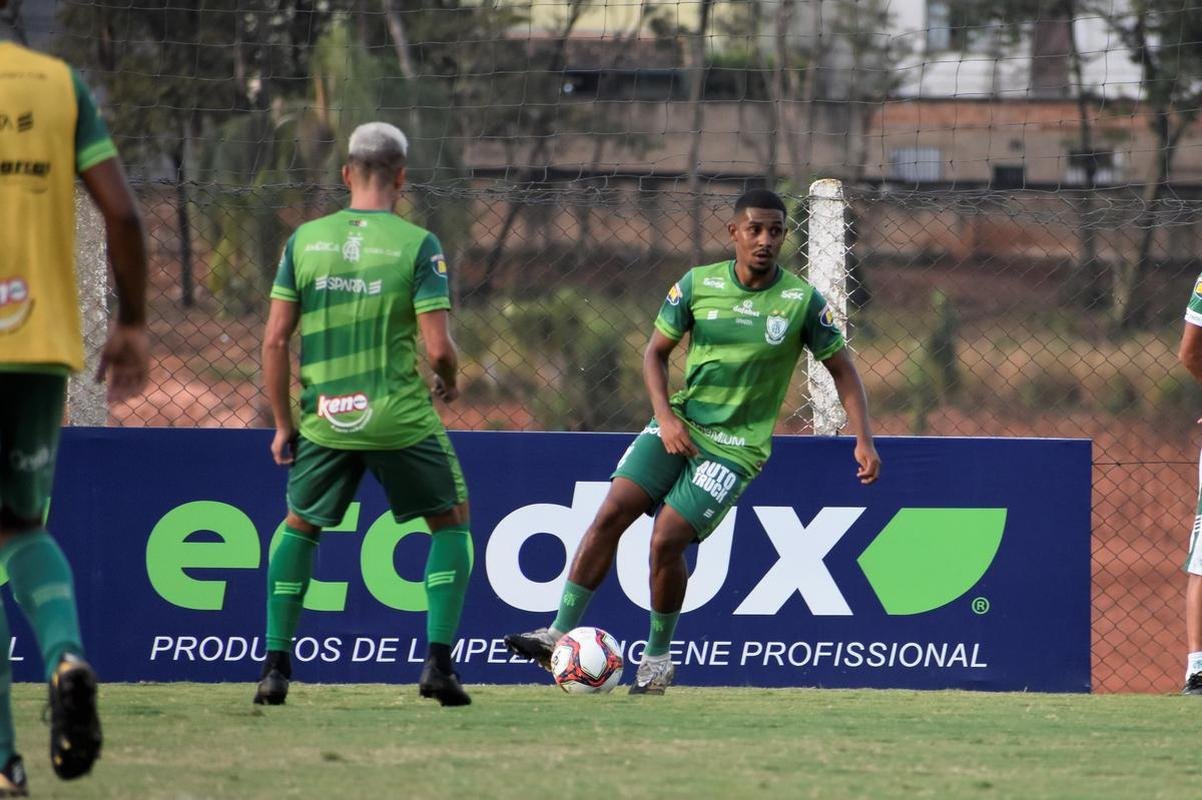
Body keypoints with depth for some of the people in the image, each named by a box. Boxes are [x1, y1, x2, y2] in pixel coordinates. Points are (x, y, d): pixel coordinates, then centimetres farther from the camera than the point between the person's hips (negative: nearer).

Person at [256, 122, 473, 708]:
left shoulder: (304, 241, 2)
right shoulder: (417, 245, -6)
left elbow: (274, 340, 2)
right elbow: (439, 347, -11)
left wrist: (283, 424, 12)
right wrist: (449, 382, 12)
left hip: (325, 419, 2)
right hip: (402, 418, -2)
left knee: (299, 526, 23)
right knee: (451, 522, 16)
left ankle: (275, 665, 13)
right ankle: (438, 662, 3)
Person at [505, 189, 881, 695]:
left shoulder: (802, 302, -6)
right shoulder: (698, 284, -1)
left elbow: (842, 369, 3)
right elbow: (656, 353, 8)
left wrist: (863, 439, -7)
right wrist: (666, 417, -8)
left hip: (736, 445, -3)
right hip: (679, 426, 3)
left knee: (667, 539, -15)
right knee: (611, 513, -13)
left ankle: (658, 659, 5)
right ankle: (561, 635, -10)